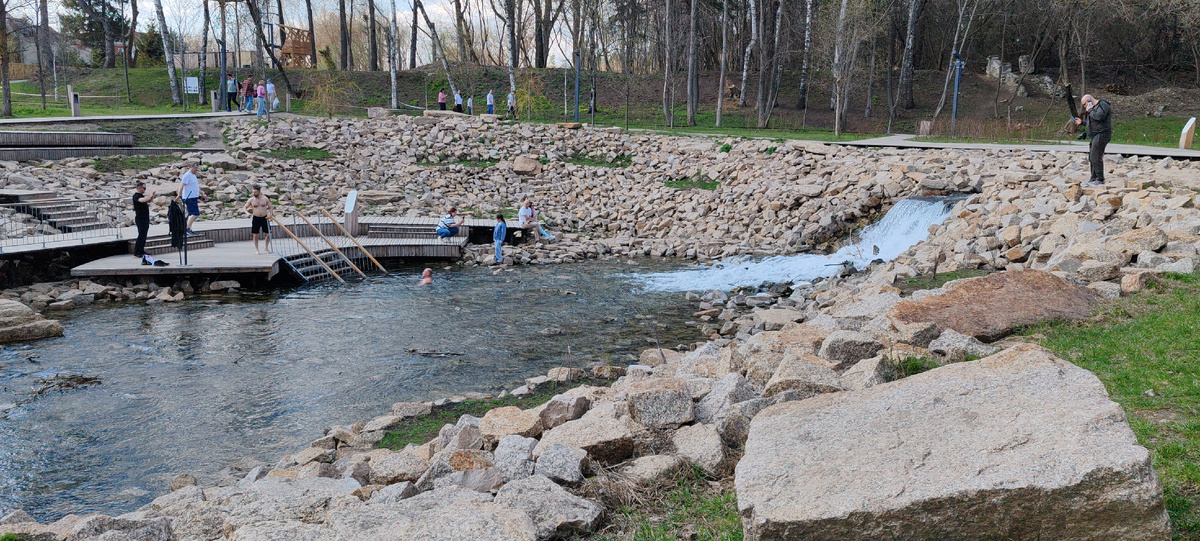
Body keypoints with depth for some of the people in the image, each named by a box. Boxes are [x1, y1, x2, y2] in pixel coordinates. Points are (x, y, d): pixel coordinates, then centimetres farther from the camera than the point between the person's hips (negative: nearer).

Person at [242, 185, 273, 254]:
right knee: (255, 235, 1)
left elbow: (270, 207, 10)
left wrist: (270, 214, -6)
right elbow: (244, 207, 2)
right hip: (255, 218, -1)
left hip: (264, 218, 1)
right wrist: (247, 213, -18)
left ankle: (267, 247, 23)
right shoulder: (251, 200, -3)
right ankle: (256, 250, 15)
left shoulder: (265, 199, 0)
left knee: (268, 234, 1)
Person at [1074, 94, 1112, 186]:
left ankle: (1100, 180, -12)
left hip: (1101, 135, -10)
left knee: (1095, 157, -14)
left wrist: (1089, 110, -14)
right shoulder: (1094, 107, 20)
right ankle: (1093, 179, 18)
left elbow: (1099, 117, -27)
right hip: (1095, 136, 10)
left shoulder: (1102, 105, -10)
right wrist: (1082, 122, 15)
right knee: (1092, 157, 12)